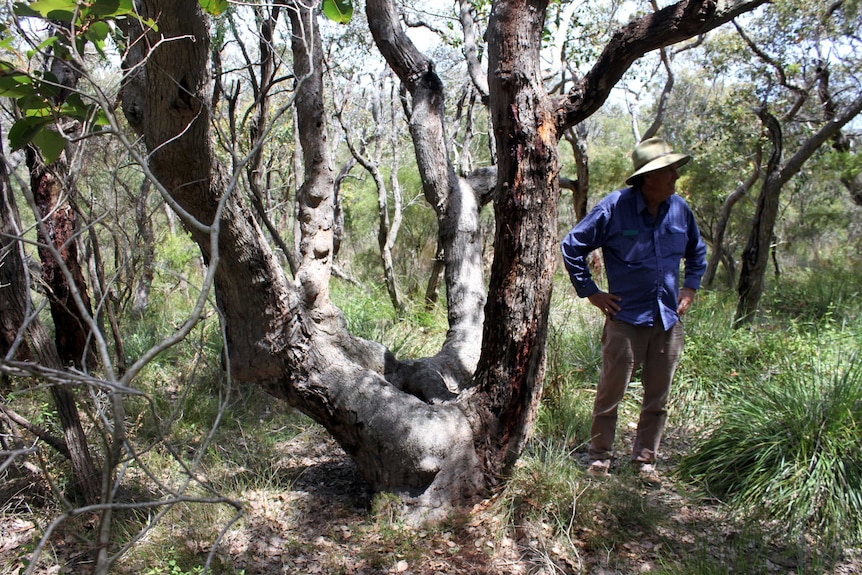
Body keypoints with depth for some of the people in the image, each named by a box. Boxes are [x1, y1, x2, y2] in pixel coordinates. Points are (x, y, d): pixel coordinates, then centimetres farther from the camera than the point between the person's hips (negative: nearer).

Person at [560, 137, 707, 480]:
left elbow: (697, 252, 24)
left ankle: (645, 459, 26)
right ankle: (600, 457, 20)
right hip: (626, 319, -4)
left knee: (658, 399, 11)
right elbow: (572, 247, -3)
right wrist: (590, 292, -4)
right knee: (610, 394, 4)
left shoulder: (679, 209, 4)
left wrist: (690, 287, 13)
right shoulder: (615, 207, -10)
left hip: (668, 320, 5)